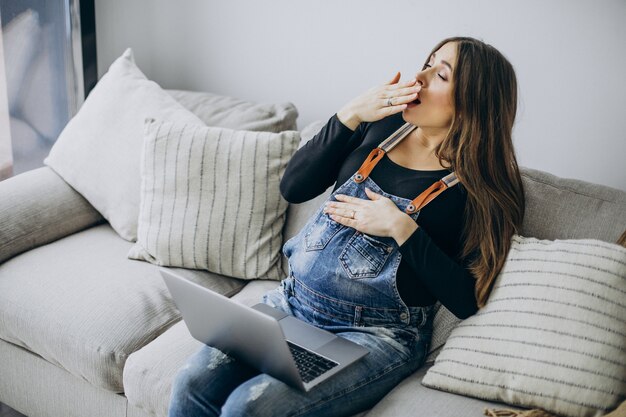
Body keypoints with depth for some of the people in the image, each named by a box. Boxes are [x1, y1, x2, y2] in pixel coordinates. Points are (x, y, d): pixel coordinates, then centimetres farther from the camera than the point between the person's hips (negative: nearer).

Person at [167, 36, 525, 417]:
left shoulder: (478, 184, -8)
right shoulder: (383, 126, 6)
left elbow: (468, 300, -12)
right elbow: (293, 188, 1)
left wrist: (400, 228, -17)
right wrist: (351, 115, -8)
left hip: (375, 335, -4)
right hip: (294, 303, 5)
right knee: (193, 385, -16)